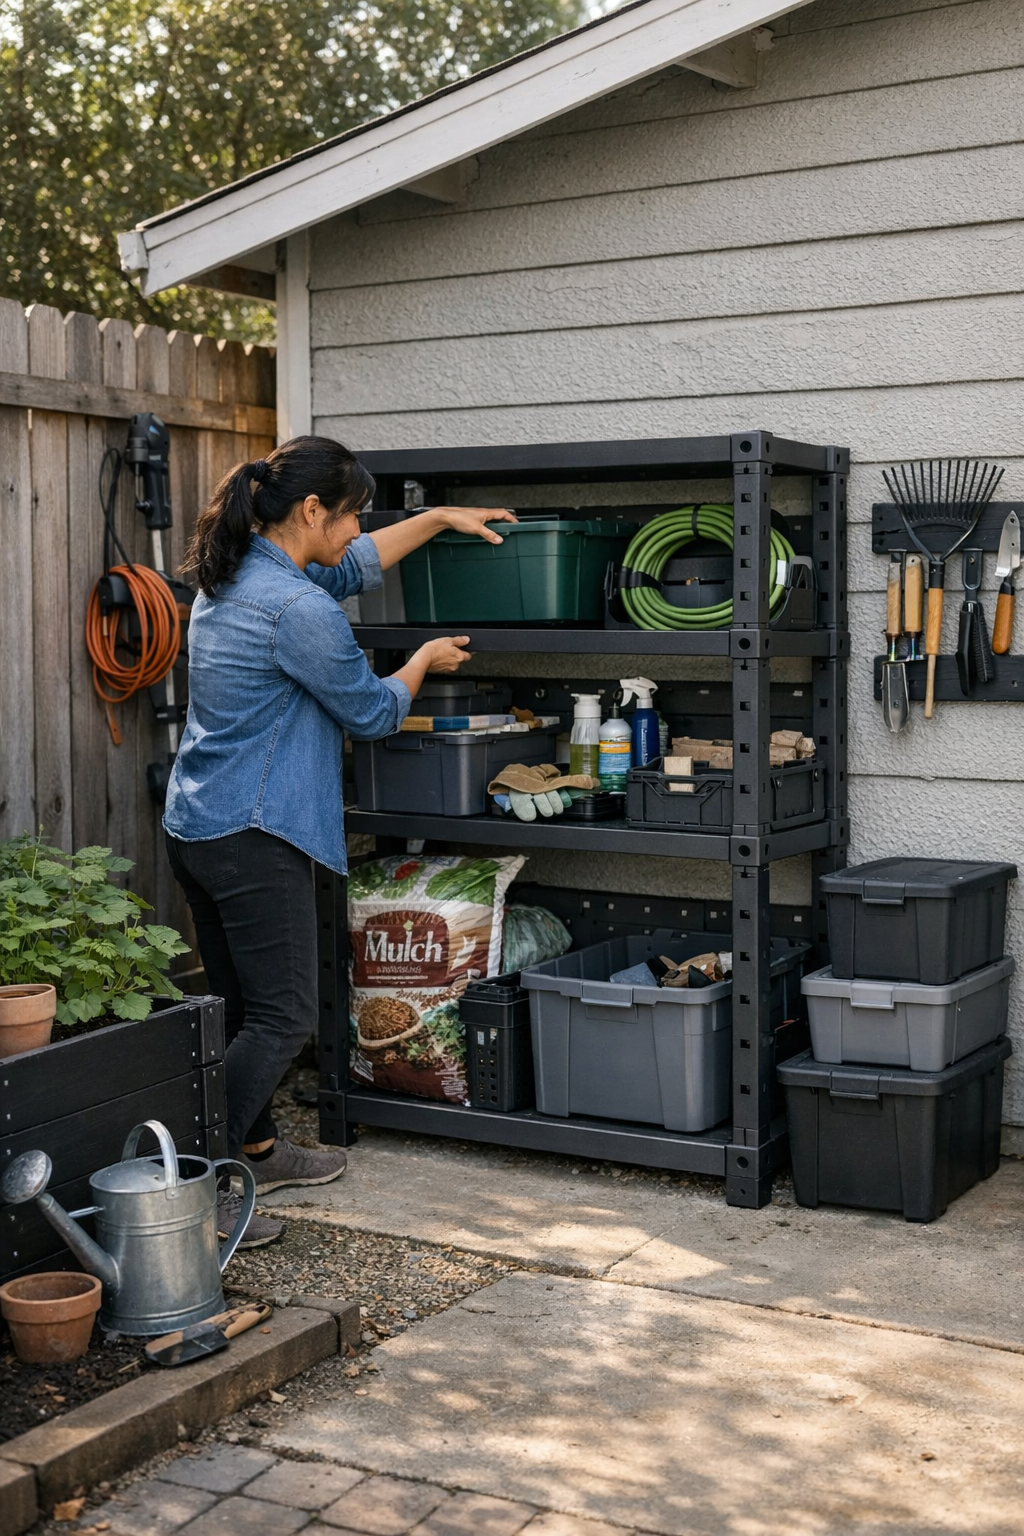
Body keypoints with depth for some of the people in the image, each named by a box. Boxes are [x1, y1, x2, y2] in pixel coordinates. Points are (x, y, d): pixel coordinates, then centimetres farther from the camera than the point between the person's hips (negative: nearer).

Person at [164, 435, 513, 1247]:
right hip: (254, 834, -10)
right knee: (282, 1017, -4)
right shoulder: (297, 608, -20)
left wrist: (439, 519, 29)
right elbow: (372, 712, -7)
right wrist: (426, 660, 12)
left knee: (242, 1005, 20)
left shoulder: (234, 572, 10)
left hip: (197, 825, 10)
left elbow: (351, 566, 27)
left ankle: (258, 1149, 35)